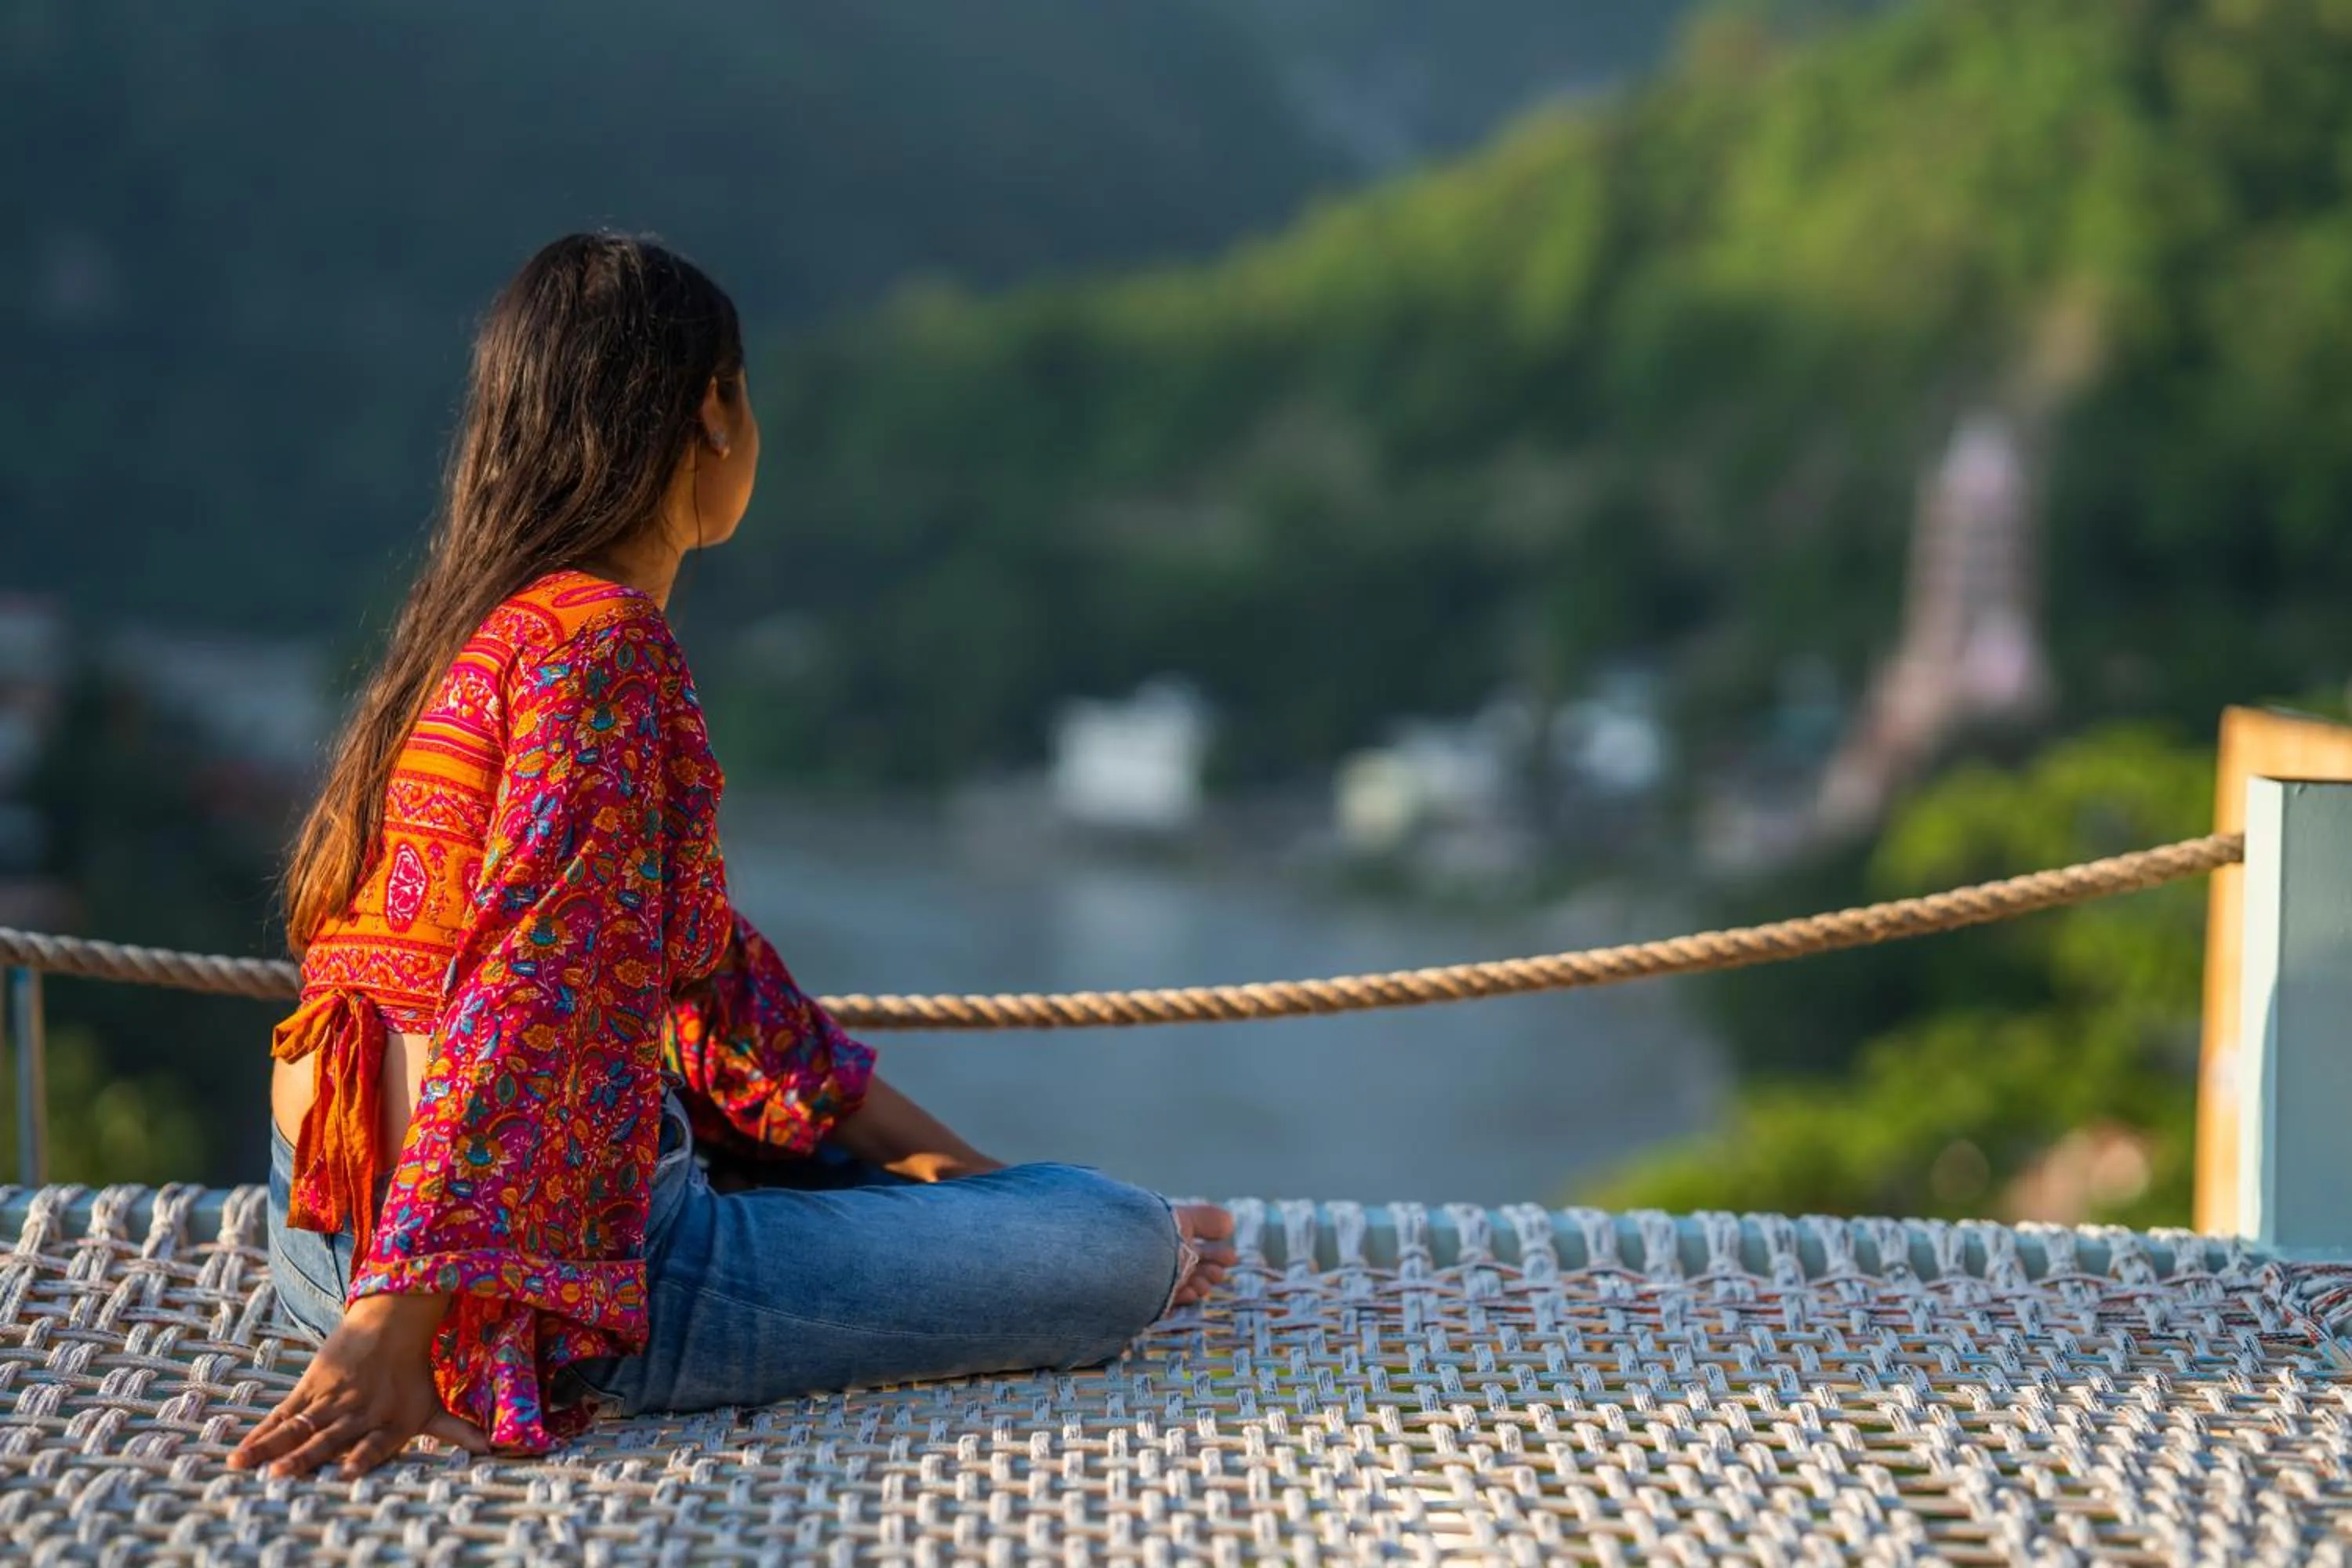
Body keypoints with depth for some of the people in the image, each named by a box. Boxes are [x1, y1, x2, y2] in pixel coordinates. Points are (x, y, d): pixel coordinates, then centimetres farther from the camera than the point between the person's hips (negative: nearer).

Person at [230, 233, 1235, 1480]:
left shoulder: (492, 627, 16)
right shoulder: (599, 641, -14)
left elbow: (706, 962, 23)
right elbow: (522, 998, -22)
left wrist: (921, 1146, 25)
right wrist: (398, 1323, -28)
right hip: (524, 1263, -10)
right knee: (1118, 1242, -3)